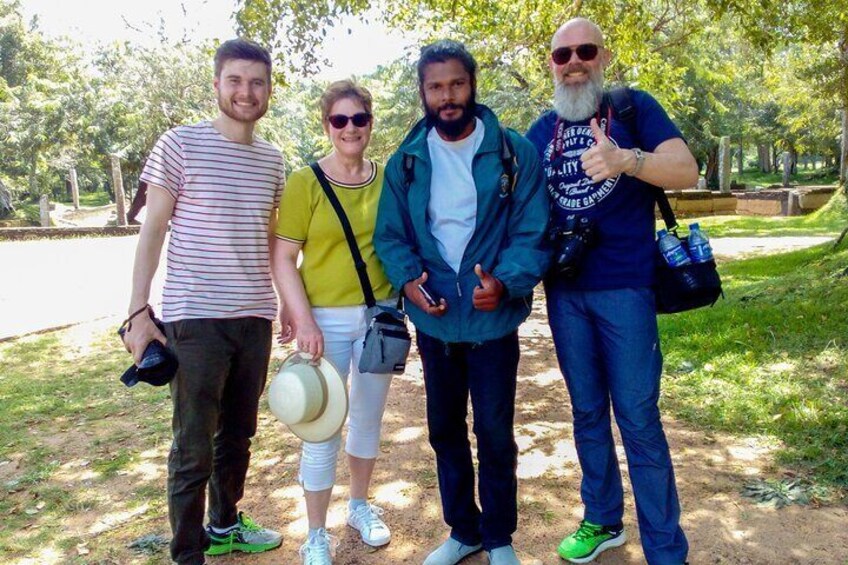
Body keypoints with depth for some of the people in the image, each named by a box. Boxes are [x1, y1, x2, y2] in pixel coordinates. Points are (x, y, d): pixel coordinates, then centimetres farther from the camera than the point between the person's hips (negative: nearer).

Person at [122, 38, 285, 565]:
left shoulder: (273, 160, 10)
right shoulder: (180, 144, -4)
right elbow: (152, 232, -4)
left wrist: (286, 301, 17)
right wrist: (138, 311, -8)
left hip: (255, 318, 5)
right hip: (194, 319, -5)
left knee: (238, 436, 16)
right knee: (194, 448, 2)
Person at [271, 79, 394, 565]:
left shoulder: (388, 179, 3)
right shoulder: (305, 183, -6)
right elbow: (283, 258, -7)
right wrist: (303, 321, -15)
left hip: (380, 315, 3)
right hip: (327, 319, -3)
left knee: (369, 417, 18)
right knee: (323, 429, 3)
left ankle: (360, 504, 40)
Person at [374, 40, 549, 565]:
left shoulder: (514, 151, -6)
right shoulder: (405, 160, 3)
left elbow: (532, 232, -10)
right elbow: (390, 234, 3)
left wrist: (506, 282, -27)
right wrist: (407, 278, -16)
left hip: (493, 319, -3)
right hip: (434, 319, 4)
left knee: (495, 434, 8)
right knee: (445, 430, 16)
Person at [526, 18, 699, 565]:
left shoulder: (634, 107, 0)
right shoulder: (540, 132, 11)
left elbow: (687, 171, -13)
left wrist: (626, 159, -32)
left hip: (625, 288, -4)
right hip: (565, 292, 4)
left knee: (638, 418, -1)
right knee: (588, 412, 14)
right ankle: (603, 520, 31)